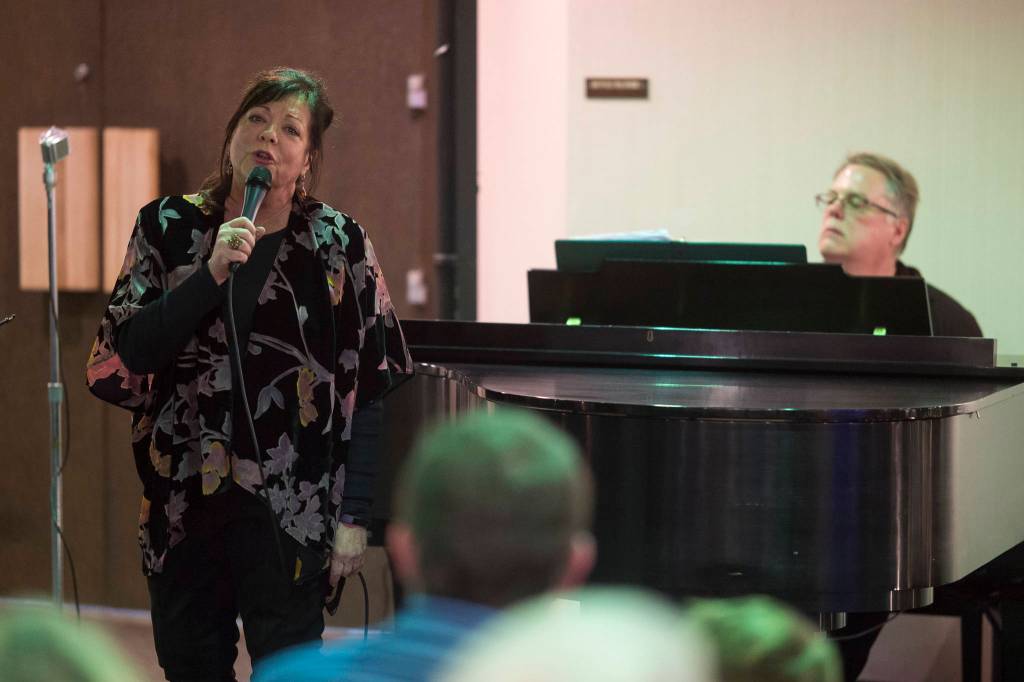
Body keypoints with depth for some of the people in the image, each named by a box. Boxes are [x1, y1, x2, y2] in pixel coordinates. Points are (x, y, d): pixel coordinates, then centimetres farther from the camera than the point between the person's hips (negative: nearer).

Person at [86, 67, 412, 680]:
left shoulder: (339, 245, -2)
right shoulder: (168, 227, 4)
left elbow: (375, 390, -2)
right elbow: (124, 356, -6)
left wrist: (354, 516, -6)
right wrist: (212, 274, -17)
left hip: (291, 508, -2)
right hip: (183, 500, 3)